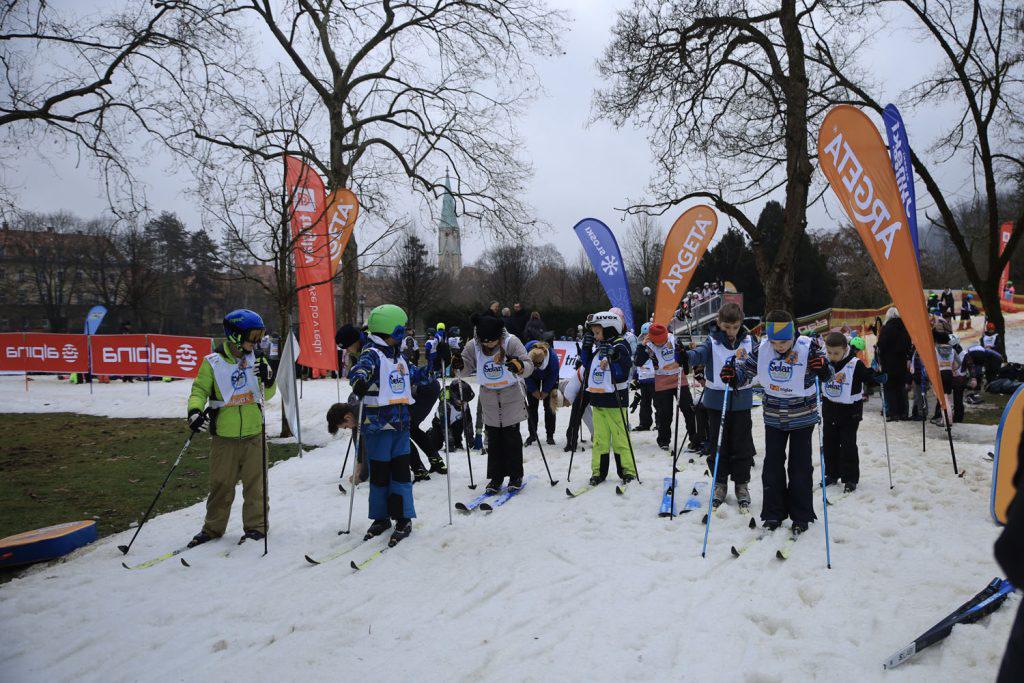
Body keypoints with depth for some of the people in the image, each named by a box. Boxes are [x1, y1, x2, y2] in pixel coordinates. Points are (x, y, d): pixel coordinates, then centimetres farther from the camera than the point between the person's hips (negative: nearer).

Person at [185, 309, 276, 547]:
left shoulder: (257, 361, 5)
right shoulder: (212, 363, -3)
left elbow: (267, 394, 5)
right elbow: (199, 390, -2)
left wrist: (268, 379, -16)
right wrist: (195, 410, -20)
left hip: (254, 433, 2)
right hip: (224, 436, -2)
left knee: (255, 483, 5)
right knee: (221, 483, 7)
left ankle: (256, 525, 17)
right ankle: (213, 527, 23)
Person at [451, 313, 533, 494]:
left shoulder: (511, 342, -18)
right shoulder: (473, 346, -9)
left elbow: (529, 366, -20)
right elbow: (467, 369, 1)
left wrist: (519, 366, -42)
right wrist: (459, 365, -21)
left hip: (511, 395, -3)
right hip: (488, 397, 3)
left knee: (512, 437, 4)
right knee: (493, 438, 9)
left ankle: (516, 476, 16)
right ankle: (496, 477, 18)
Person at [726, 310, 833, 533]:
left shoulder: (807, 348, -18)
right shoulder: (762, 349, -9)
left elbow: (829, 375, -16)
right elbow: (745, 370, 2)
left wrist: (823, 369, -38)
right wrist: (732, 374, -19)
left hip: (802, 418, -3)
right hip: (773, 418, 3)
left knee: (800, 467, 5)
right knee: (772, 466, 7)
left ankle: (801, 516, 18)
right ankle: (773, 513, 19)